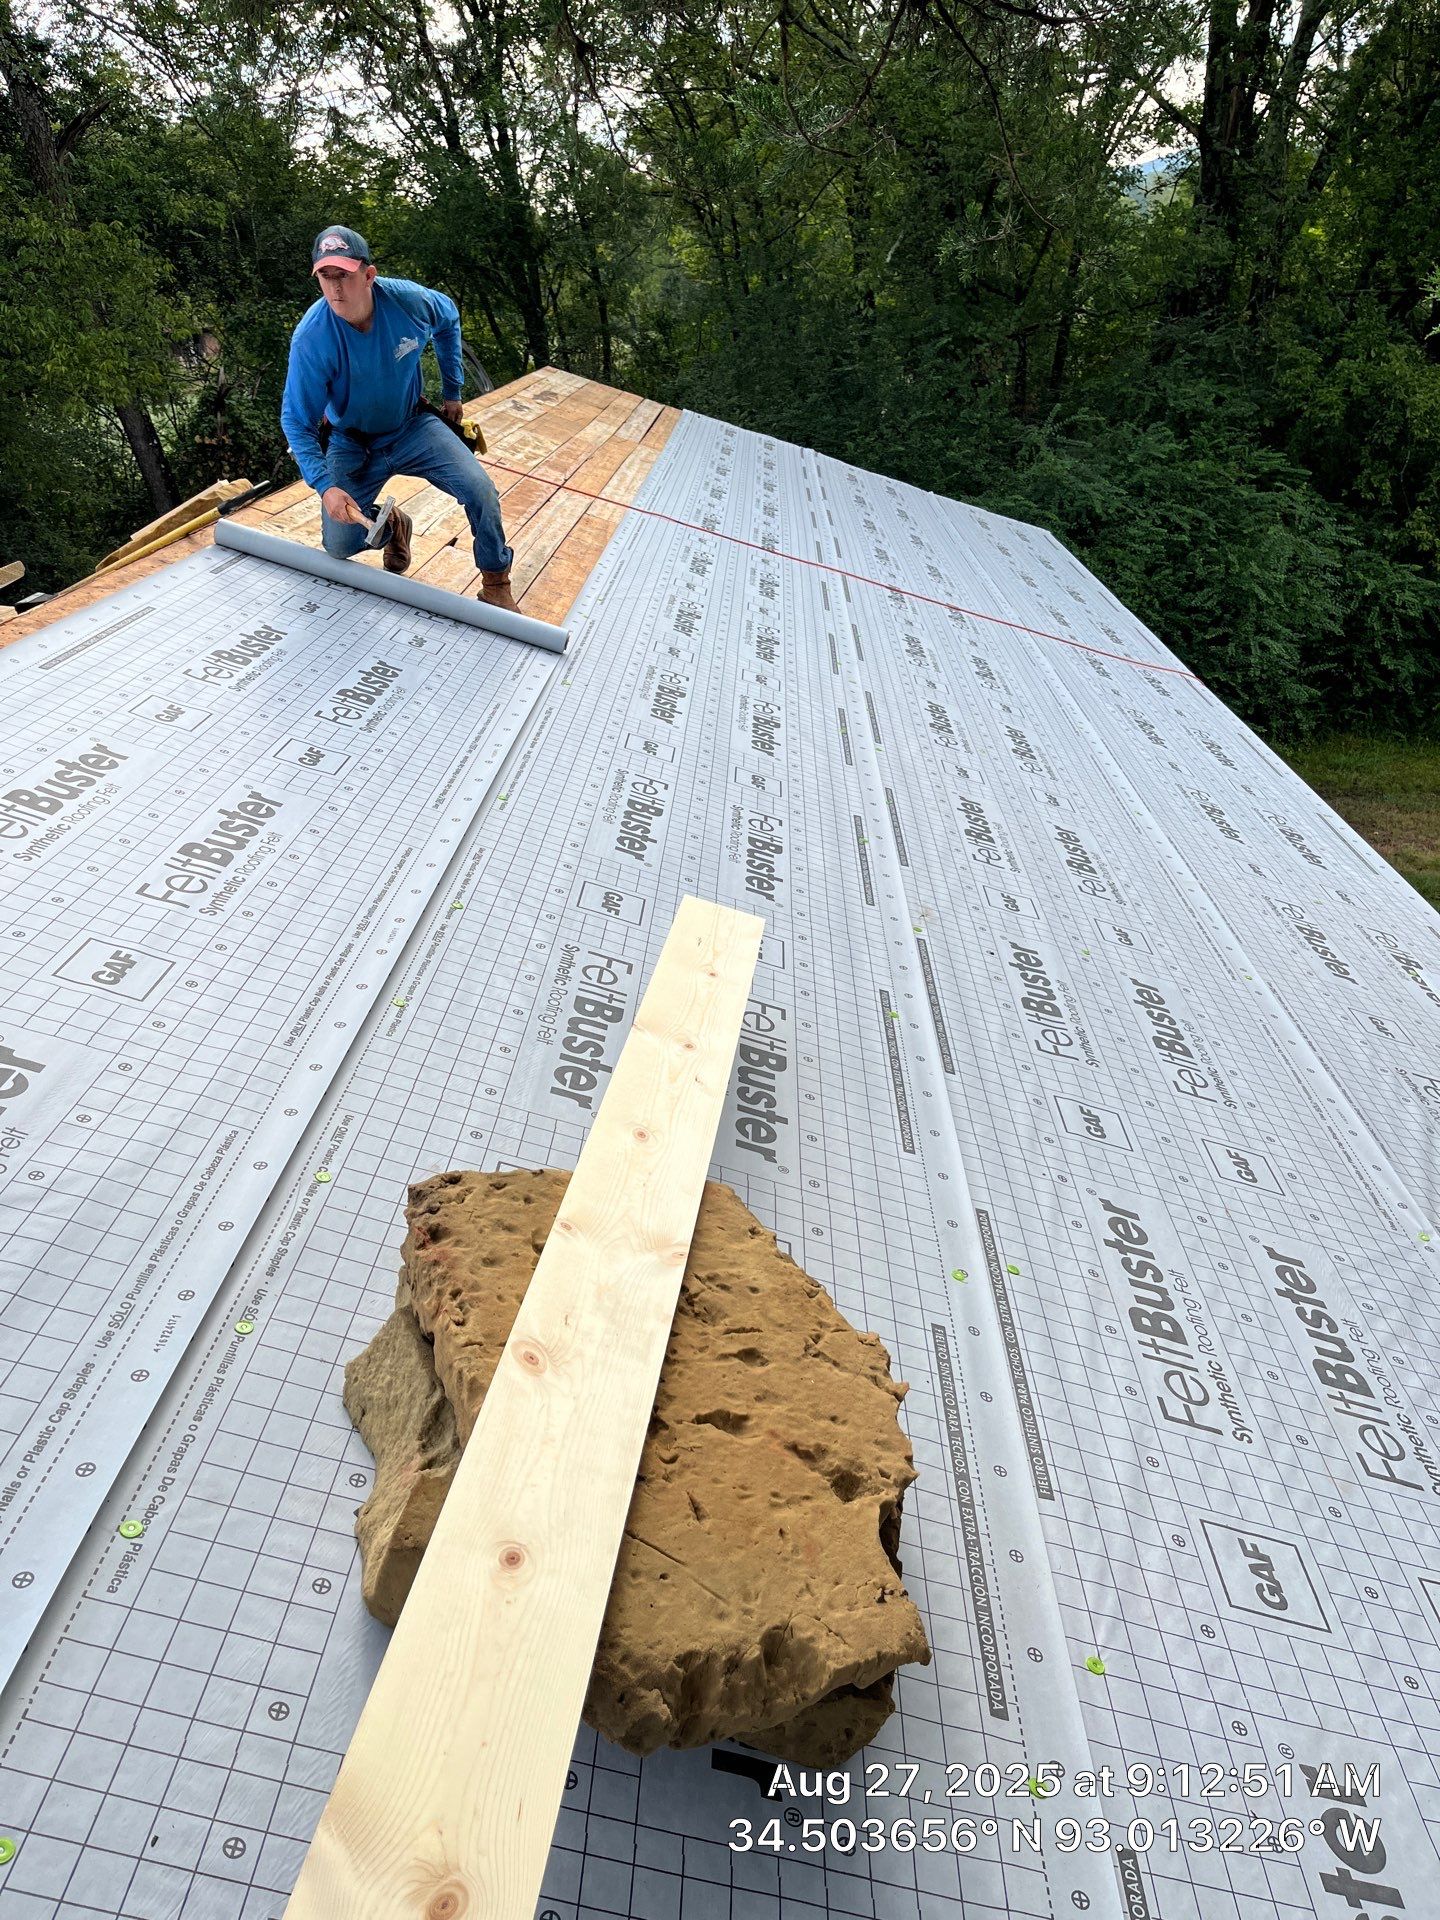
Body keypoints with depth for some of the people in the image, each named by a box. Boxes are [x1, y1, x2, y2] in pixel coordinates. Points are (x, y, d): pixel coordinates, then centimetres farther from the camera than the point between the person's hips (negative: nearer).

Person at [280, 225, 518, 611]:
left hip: (412, 427, 1)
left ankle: (495, 585, 1)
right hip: (351, 445, -1)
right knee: (340, 547, -12)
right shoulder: (311, 338, -27)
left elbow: (448, 319, 7)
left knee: (480, 490, -21)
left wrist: (452, 391, 11)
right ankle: (392, 525, 24)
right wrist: (324, 485, -37)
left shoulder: (408, 299, -19)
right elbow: (297, 422, -22)